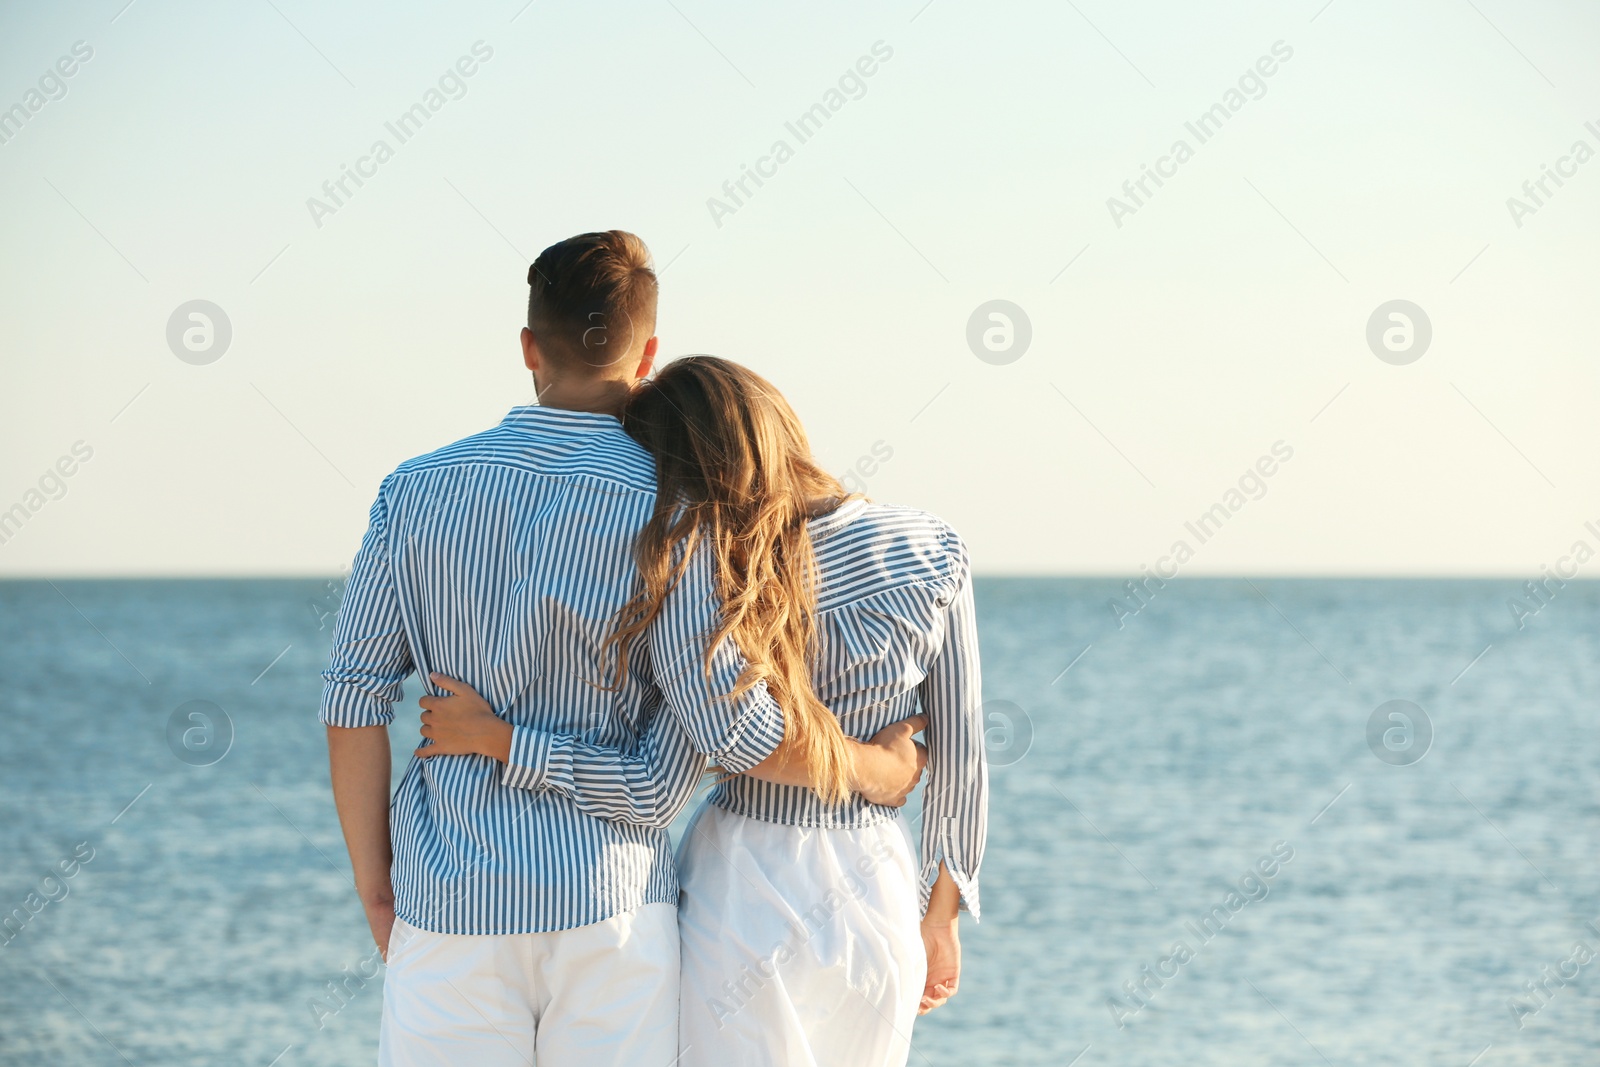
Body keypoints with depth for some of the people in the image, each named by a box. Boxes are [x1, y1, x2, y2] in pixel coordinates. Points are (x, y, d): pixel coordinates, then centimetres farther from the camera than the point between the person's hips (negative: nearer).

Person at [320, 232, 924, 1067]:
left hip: (448, 904, 2)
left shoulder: (419, 489, 2)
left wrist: (375, 888, 9)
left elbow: (357, 698, 1)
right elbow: (727, 722, -12)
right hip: (610, 904, -2)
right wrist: (875, 770, 5)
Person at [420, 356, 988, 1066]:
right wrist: (941, 917, 11)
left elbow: (653, 796, -17)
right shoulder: (930, 554, -6)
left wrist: (490, 736, -11)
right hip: (875, 898, 3)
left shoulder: (731, 591, -16)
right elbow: (959, 762, 0)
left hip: (745, 903, -3)